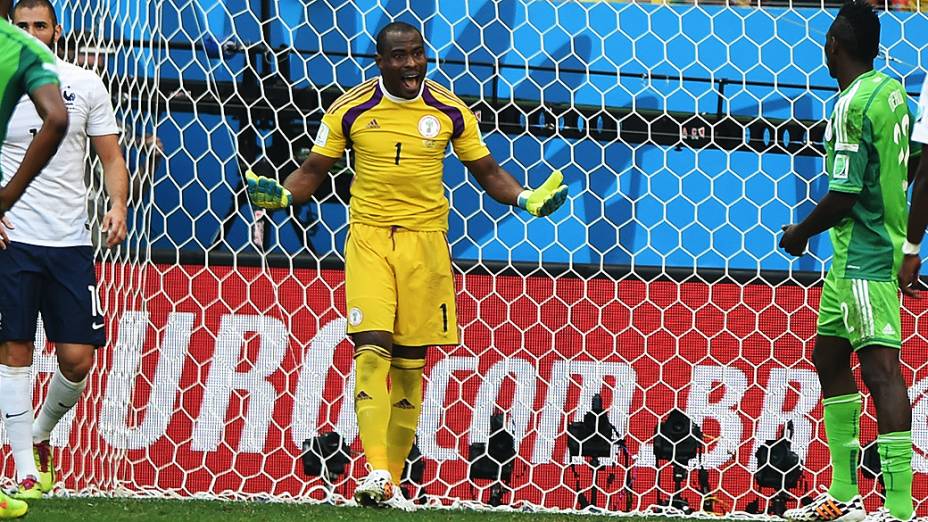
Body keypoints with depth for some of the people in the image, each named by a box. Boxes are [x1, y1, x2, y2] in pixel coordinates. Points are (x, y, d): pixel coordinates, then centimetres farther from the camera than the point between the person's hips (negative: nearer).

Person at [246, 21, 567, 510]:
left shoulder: (449, 111, 2)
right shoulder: (351, 109, -1)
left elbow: (487, 171, 11)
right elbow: (314, 170, 6)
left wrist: (527, 199, -6)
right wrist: (281, 195, -14)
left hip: (425, 240, 2)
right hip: (369, 237, -2)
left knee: (409, 362, 4)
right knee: (372, 347, -17)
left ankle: (393, 480, 11)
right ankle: (375, 471, -23)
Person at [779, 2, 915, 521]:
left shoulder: (852, 106, -18)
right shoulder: (893, 90, 9)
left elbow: (844, 195, -18)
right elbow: (909, 164, 22)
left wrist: (801, 233, -4)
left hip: (864, 256, -10)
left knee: (880, 366, -16)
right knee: (829, 356, 20)